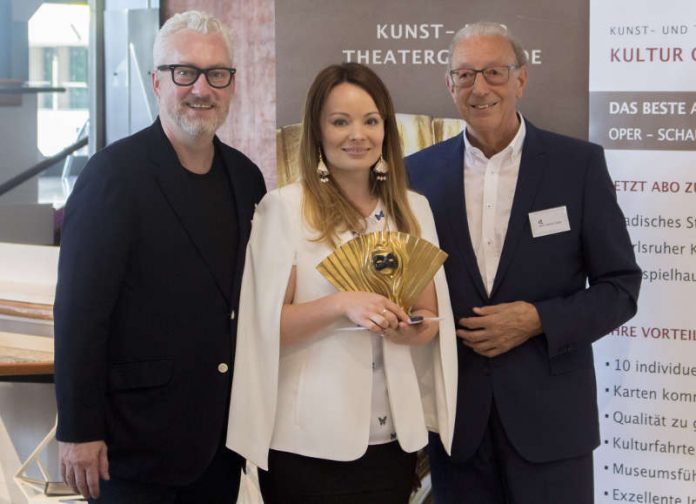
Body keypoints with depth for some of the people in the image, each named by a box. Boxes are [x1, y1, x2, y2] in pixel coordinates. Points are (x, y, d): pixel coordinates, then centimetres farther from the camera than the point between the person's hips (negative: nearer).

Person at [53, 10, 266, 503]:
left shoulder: (245, 177, 8)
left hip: (222, 438, 6)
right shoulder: (114, 174, -12)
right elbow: (80, 312, -14)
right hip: (137, 438, -6)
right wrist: (79, 431, -15)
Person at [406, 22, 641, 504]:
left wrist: (539, 320, -14)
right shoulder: (421, 171, 3)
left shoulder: (579, 164, -3)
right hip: (455, 416, 2)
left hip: (549, 414, -2)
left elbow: (621, 287, -2)